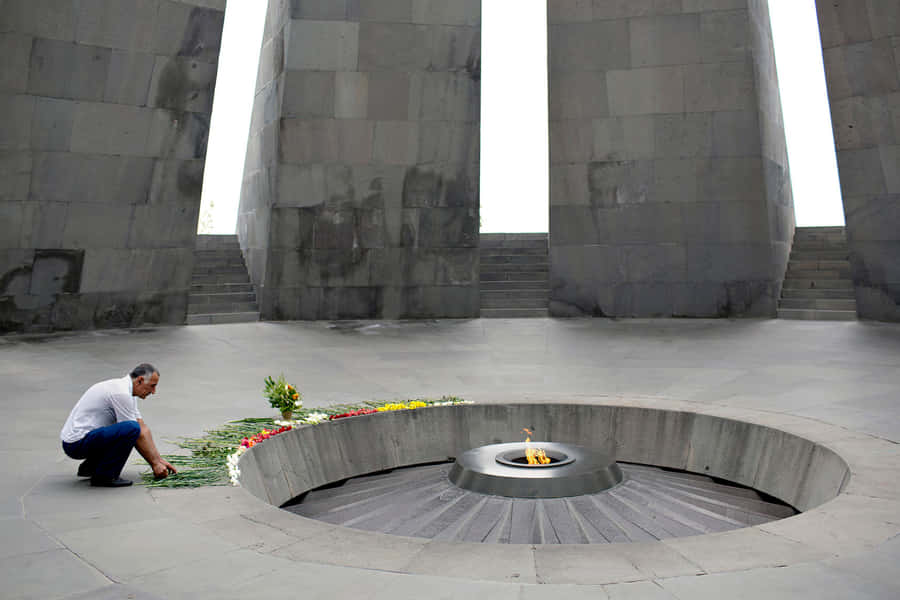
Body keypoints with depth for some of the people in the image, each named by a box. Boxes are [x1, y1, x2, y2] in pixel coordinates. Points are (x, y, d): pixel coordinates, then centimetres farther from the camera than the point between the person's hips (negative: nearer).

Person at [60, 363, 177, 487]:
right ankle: (103, 476, -13)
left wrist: (159, 459, 10)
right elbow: (136, 433, -16)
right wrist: (154, 464, -7)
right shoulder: (121, 393, -20)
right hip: (77, 443, -10)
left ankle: (90, 467, 19)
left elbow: (143, 429, 12)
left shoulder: (125, 388, 10)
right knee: (131, 429, -28)